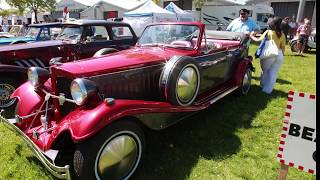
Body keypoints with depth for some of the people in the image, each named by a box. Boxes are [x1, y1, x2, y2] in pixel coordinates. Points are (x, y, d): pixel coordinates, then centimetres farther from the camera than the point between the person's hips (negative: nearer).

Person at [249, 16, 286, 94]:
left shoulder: (268, 32, -4)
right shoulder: (282, 34, 6)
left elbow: (258, 40, 3)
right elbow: (283, 47, 8)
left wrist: (251, 36, 19)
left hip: (269, 54, -3)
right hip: (279, 55, 3)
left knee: (265, 71, 17)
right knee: (273, 73, 8)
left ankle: (263, 86, 30)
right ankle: (268, 89, 14)